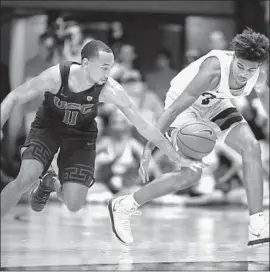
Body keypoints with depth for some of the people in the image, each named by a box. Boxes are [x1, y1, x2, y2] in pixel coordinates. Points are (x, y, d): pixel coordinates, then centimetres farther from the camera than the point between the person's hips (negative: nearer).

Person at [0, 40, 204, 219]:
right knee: (27, 179, -28)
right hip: (47, 128, -1)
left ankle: (51, 184, 24)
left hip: (81, 135, 1)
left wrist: (178, 158, -21)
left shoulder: (110, 90, -28)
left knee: (74, 205, -12)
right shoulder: (55, 76, -30)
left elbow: (144, 127, -21)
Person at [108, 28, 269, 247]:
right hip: (185, 106, -6)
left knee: (252, 148, -14)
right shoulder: (213, 71, -39)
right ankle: (124, 206, -5)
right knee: (191, 173, -21)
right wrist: (149, 148, -33)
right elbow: (174, 108, -35)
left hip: (215, 105, 6)